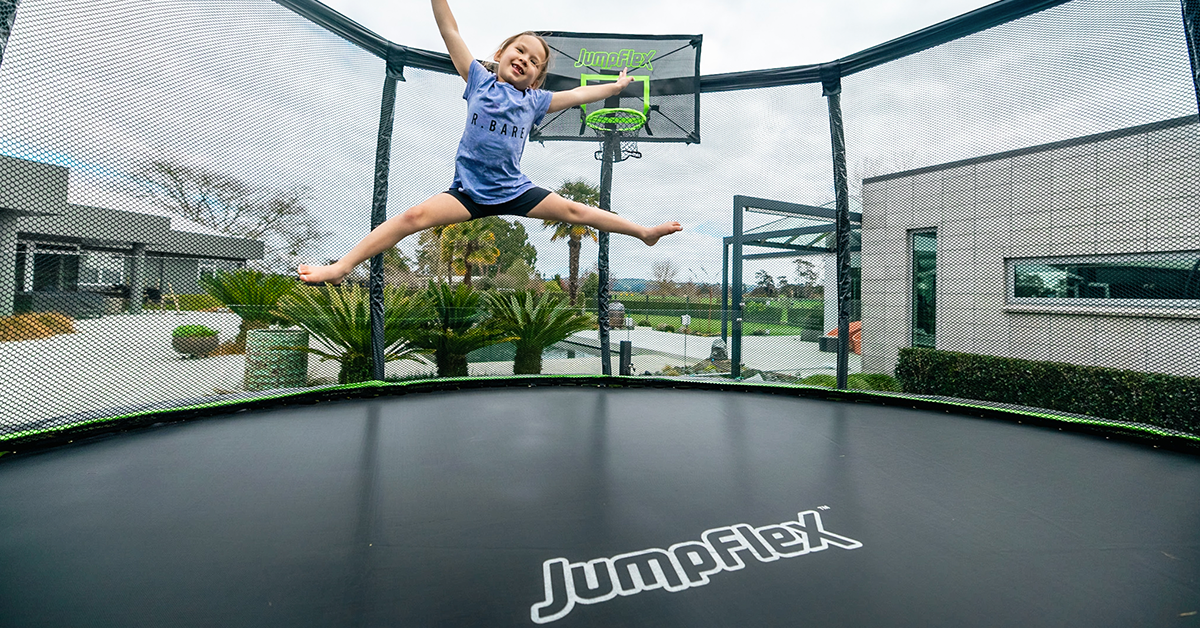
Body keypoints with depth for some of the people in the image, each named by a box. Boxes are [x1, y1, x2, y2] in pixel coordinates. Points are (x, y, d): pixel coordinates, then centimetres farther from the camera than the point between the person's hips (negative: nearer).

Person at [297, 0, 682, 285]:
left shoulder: (534, 101, 11)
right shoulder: (479, 81, 8)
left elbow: (578, 94, 18)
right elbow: (450, 32, 6)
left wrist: (616, 86, 22)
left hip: (515, 191, 2)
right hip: (469, 191, -1)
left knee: (574, 211, 0)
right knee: (415, 216, -18)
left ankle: (644, 232, 11)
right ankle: (341, 267, -13)